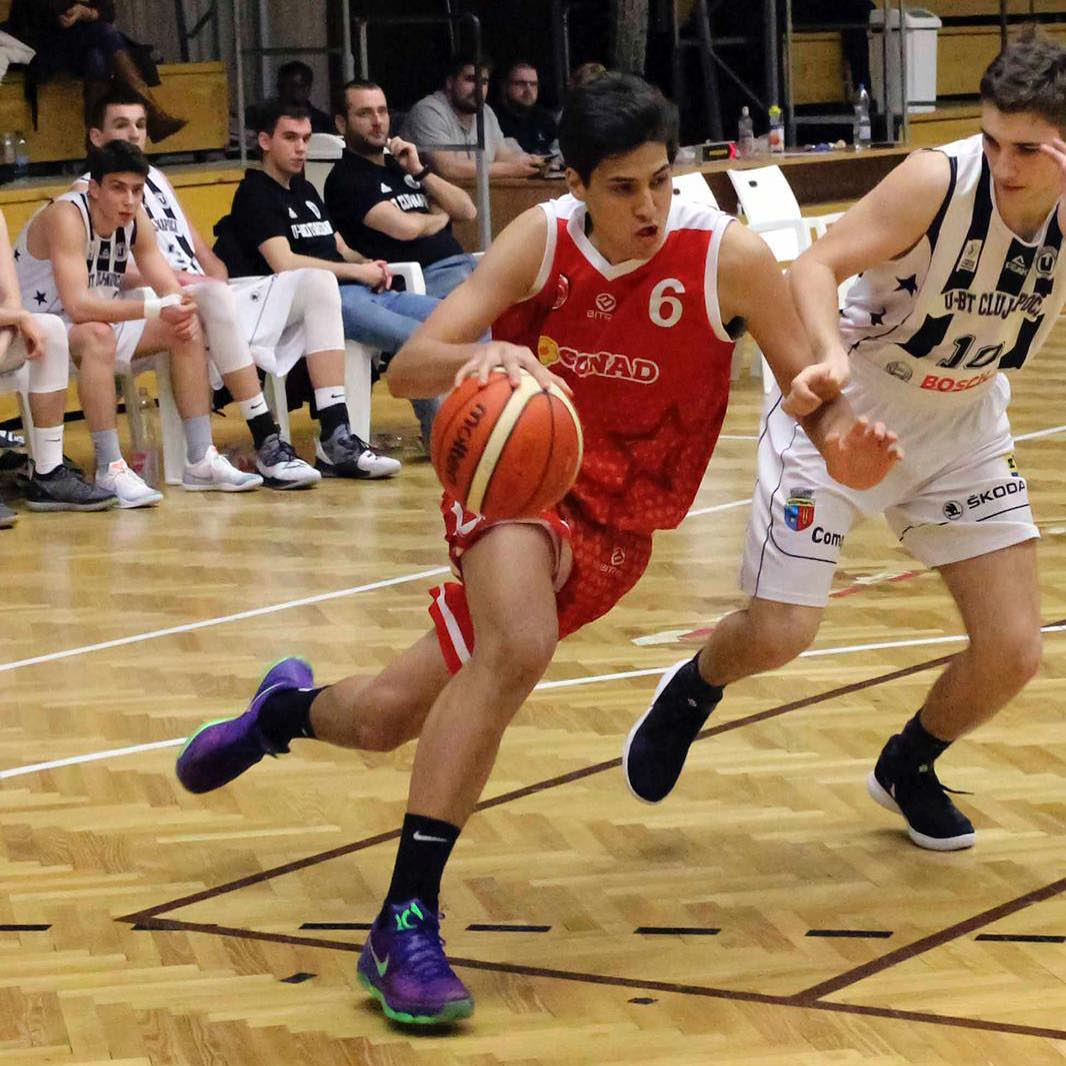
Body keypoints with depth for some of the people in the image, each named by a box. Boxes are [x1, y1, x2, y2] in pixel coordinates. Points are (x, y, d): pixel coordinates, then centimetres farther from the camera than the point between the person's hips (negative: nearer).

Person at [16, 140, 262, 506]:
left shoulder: (136, 219, -4)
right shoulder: (65, 217, -27)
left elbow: (169, 287, -1)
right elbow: (77, 306, -38)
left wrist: (181, 312, -27)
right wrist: (157, 309, -40)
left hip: (95, 324, 8)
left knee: (186, 330, -4)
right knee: (98, 334, -38)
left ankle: (201, 460, -3)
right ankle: (110, 470, -34)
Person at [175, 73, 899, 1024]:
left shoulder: (728, 257, -16)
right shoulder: (543, 240, -14)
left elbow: (815, 394, -9)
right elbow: (408, 368, -21)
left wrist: (840, 438, -33)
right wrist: (480, 357, -44)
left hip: (613, 528, 2)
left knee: (390, 719, 5)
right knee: (520, 644, -35)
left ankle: (288, 708, 44)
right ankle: (405, 926, -27)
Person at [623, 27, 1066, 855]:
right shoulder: (940, 182, -26)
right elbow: (817, 265, -28)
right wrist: (833, 356, -48)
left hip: (963, 427, 4)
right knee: (779, 635, -8)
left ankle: (908, 769, 30)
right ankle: (692, 692, 30)